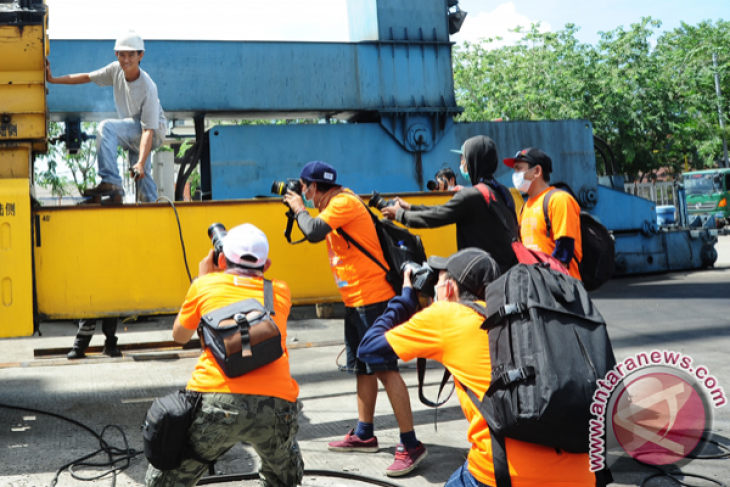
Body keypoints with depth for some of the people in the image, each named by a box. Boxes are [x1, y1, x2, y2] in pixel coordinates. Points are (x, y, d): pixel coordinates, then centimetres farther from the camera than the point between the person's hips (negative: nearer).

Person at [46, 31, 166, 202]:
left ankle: (111, 182, -33)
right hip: (133, 131, 8)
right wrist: (52, 79, 3)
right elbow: (87, 77, 6)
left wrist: (140, 162, -42)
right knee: (142, 177, 12)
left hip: (155, 130, -8)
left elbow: (148, 129, -32)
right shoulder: (116, 69, -7)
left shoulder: (147, 88, -27)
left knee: (106, 127, -28)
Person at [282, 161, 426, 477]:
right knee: (362, 368, 16)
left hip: (373, 298, -10)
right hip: (355, 300, 10)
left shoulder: (343, 202, -15)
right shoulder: (335, 204, 15)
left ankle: (410, 445, -9)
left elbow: (314, 232, -26)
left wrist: (299, 209, -9)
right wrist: (299, 210, 13)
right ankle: (364, 435, 28)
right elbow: (320, 231, 24)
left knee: (384, 368, -11)